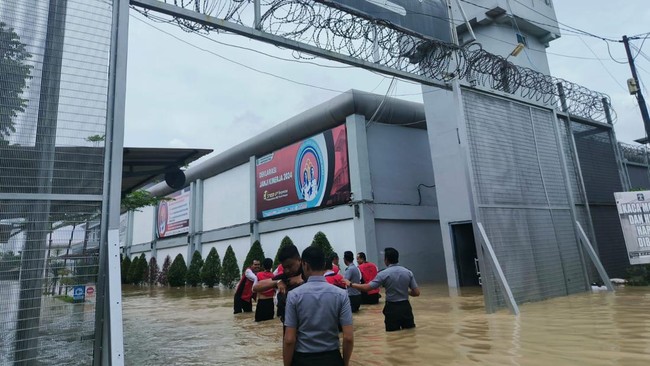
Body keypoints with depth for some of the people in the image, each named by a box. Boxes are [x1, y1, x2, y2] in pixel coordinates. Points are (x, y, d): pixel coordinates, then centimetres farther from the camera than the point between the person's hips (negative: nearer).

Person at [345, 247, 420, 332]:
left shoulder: (384, 274, -12)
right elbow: (416, 292, -1)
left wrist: (350, 284, -1)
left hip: (392, 308, -3)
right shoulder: (408, 272, -1)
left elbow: (367, 288, -13)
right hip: (406, 307, 3)